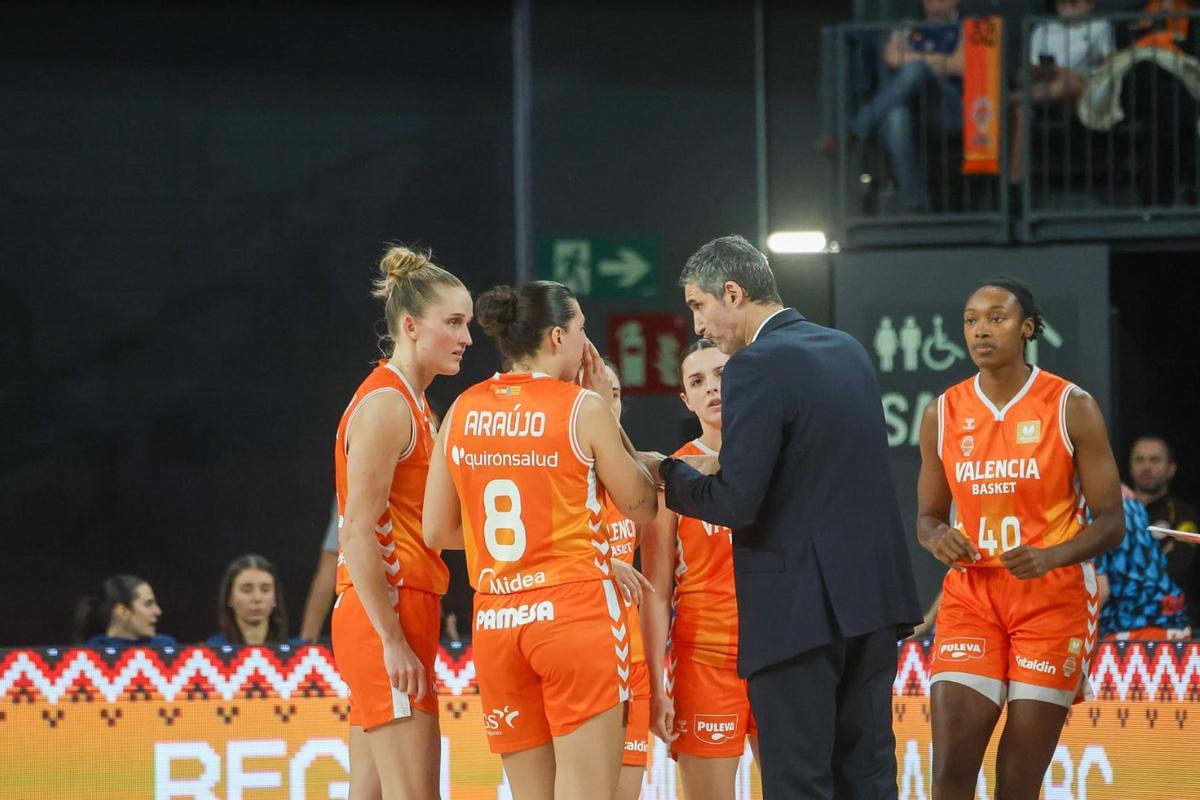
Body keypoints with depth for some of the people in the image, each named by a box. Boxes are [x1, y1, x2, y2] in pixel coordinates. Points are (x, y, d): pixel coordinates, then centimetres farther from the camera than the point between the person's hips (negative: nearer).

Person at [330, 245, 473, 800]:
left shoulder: (410, 405, 19)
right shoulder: (385, 405, -11)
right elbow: (358, 534, -17)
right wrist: (393, 641, -21)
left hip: (396, 618, 10)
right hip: (385, 615, -10)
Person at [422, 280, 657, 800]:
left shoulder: (463, 411, 7)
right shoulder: (582, 408, -6)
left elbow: (436, 532, 11)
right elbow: (642, 506, 4)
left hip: (495, 621, 5)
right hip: (575, 608, -5)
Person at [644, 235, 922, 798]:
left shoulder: (756, 368, -13)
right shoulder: (849, 350, 13)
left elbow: (735, 503, -18)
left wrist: (665, 472, -1)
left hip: (798, 608, -8)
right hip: (872, 596, 8)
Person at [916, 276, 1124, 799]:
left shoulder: (1071, 408, -3)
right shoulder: (942, 414, 6)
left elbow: (1111, 522, -3)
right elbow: (927, 516, 15)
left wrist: (1050, 557, -21)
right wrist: (937, 537, -9)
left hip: (1053, 602, -2)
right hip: (971, 597, 2)